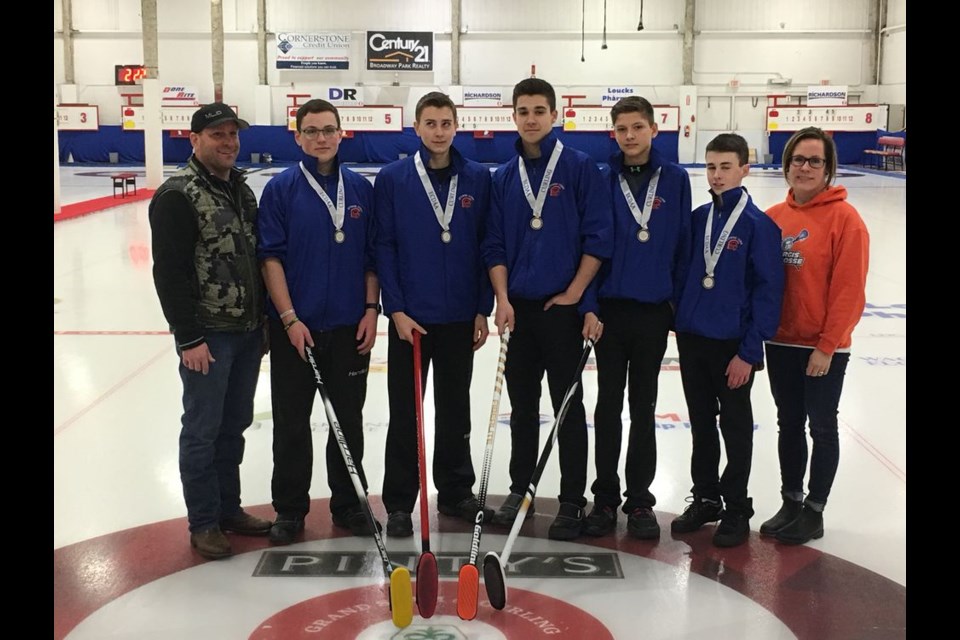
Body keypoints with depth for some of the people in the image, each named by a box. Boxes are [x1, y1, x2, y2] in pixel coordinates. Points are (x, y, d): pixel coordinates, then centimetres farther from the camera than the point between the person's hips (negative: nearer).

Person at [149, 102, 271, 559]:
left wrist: (262, 321, 15)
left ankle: (228, 509, 29)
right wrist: (189, 338, -18)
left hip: (247, 333, 8)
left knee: (234, 426, 15)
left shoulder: (242, 190, 13)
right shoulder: (178, 196, -13)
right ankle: (203, 522, 15)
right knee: (203, 430, 3)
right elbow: (170, 273, -17)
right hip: (207, 336, -8)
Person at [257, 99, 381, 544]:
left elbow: (372, 255, 8)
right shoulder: (281, 188, -3)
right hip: (295, 328, -2)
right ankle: (290, 510, 20)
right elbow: (271, 257, -6)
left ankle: (348, 505, 25)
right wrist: (290, 318, -12)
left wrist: (371, 309, -1)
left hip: (350, 327, 2)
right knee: (291, 423, 7)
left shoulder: (361, 188, 5)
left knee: (349, 420, 11)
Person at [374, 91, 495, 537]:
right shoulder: (392, 179, -3)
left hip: (461, 317, 2)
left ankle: (456, 493, 27)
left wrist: (483, 310, 1)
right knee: (404, 414, 5)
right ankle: (399, 504, 15)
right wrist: (395, 310, -9)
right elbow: (384, 247, -3)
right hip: (410, 317, -2)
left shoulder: (478, 178, 2)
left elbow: (486, 246, 4)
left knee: (456, 411, 13)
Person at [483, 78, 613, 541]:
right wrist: (503, 300, -3)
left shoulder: (581, 168, -5)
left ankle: (572, 502, 11)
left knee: (568, 407, 2)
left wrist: (572, 296, -10)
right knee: (522, 404, 13)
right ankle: (520, 489, 26)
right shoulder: (504, 177, 8)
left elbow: (598, 238, -7)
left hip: (563, 307, -4)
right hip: (517, 308, 4)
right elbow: (495, 246, 8)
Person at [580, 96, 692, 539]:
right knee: (608, 405, 7)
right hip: (609, 308, 0)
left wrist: (681, 303, 1)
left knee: (644, 407, 10)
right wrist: (588, 306, -9)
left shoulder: (675, 179, 0)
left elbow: (683, 245, 3)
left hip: (654, 311, 0)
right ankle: (605, 498, 18)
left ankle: (640, 500, 20)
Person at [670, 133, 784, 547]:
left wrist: (749, 351, -14)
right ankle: (705, 498, 29)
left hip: (733, 346, -5)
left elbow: (769, 291, -12)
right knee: (701, 424, 15)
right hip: (692, 340, 5)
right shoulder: (698, 218, 5)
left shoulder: (759, 225, -11)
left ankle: (736, 509, 21)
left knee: (735, 428, 8)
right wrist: (680, 322, 6)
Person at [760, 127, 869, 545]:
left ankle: (814, 510, 20)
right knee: (789, 424, 14)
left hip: (824, 348, -5)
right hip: (781, 342, 5)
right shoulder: (773, 217, 4)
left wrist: (827, 345, -15)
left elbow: (849, 290, -14)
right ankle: (790, 502, 28)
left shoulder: (844, 217, -12)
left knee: (821, 426, 7)